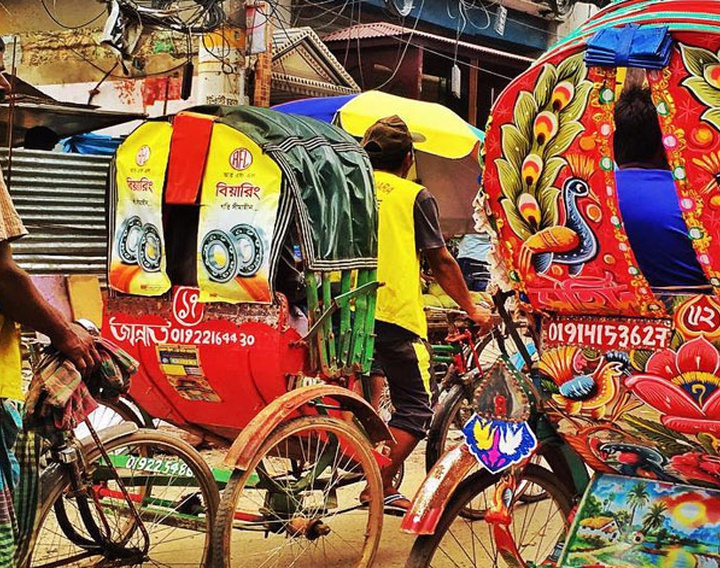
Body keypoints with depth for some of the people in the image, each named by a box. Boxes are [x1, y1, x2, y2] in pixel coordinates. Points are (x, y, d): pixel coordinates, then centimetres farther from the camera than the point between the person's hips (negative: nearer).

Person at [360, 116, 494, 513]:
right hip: (396, 315, -4)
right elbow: (441, 262, 6)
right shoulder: (414, 196, 4)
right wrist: (471, 309, 16)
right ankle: (381, 485, -8)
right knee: (415, 409, 4)